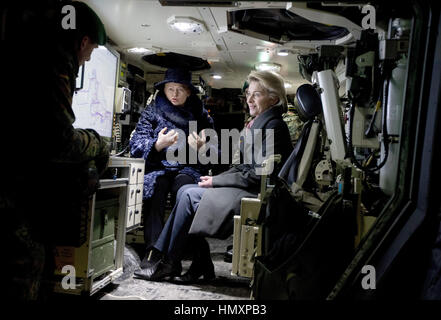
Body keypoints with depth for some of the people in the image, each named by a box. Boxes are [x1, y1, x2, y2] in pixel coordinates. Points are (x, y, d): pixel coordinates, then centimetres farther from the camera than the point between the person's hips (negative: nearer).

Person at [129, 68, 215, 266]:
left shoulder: (200, 114, 14)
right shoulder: (152, 111, 13)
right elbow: (136, 145, 2)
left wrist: (201, 148, -13)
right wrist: (158, 144, -18)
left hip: (188, 168, 0)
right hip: (158, 166, 0)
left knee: (182, 186, -34)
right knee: (156, 185, -34)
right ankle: (152, 249, -36)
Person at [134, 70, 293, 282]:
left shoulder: (273, 126, -14)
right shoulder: (260, 123, 16)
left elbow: (259, 174, -20)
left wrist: (215, 182, -13)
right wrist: (215, 179, 3)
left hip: (258, 195, -10)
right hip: (249, 189, 10)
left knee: (189, 195, -14)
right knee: (184, 190, 0)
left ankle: (168, 264, 0)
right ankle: (201, 265, 1)